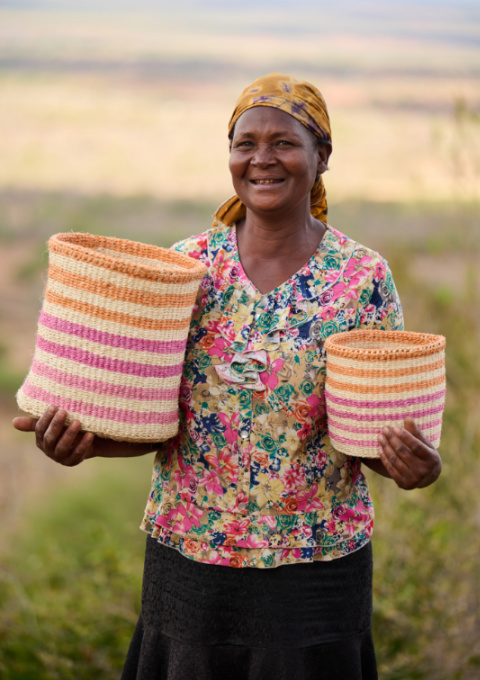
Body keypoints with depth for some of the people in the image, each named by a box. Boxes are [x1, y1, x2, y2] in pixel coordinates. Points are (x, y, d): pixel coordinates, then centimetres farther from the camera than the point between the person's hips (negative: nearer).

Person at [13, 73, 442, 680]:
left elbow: (381, 425, -1)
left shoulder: (364, 278, -5)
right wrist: (79, 439, -17)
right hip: (189, 555, 2)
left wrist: (413, 466, -22)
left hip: (314, 563, -1)